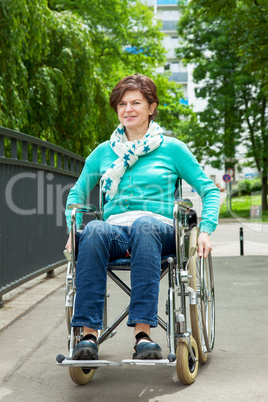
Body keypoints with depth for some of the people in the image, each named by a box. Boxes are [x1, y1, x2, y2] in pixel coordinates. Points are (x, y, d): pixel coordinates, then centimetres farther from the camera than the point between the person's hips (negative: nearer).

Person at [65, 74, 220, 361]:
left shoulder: (171, 148, 14)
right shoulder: (103, 152, 22)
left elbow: (209, 190, 15)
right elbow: (77, 193, 25)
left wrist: (205, 231, -1)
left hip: (159, 227, -2)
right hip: (115, 228, 2)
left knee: (143, 226, -40)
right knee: (93, 231, -36)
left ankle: (143, 332, -46)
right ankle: (88, 334, -39)